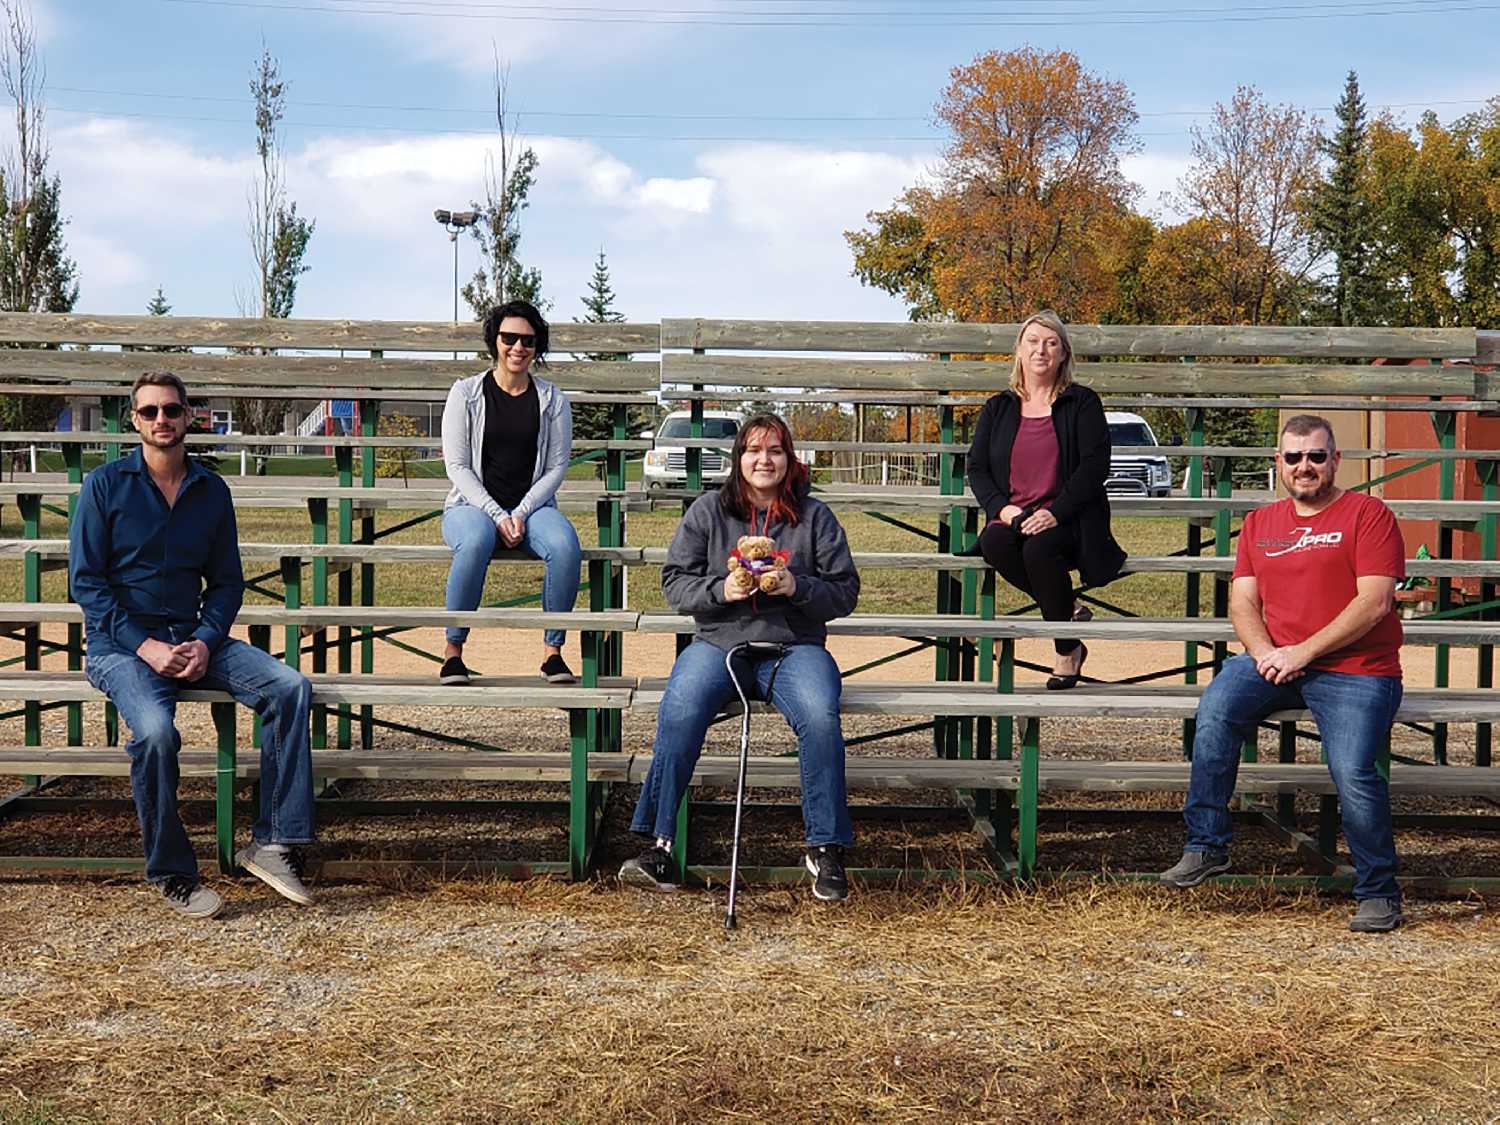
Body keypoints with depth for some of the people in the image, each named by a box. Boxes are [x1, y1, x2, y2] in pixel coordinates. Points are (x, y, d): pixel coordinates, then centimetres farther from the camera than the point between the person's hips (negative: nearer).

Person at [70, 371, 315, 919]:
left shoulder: (212, 491, 10)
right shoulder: (105, 484, -1)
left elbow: (226, 581, 12)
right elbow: (86, 581, -5)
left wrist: (204, 643, -8)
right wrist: (147, 647, -15)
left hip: (193, 637, 4)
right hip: (119, 644, -4)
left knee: (291, 688, -19)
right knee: (155, 729, -34)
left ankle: (272, 841, -15)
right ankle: (173, 874, -15)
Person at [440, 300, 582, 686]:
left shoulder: (552, 400, 8)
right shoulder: (466, 393, 3)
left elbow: (557, 467, 5)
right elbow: (457, 466, -2)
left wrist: (521, 513, -10)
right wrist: (497, 515, -14)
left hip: (532, 505, 2)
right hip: (473, 504, -2)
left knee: (566, 546, -32)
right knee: (476, 542, -38)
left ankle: (552, 650, -19)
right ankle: (453, 650, -25)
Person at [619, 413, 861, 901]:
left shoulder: (815, 516, 9)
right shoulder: (708, 511, 10)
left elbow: (845, 592, 7)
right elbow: (675, 581, 7)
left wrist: (797, 587, -12)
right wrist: (721, 590, -12)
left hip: (795, 646, 0)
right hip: (719, 642, 0)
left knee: (820, 718, -31)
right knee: (679, 713, -30)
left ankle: (825, 849, -18)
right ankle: (658, 844, -23)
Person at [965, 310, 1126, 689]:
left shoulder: (1082, 403, 6)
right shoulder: (999, 409, 17)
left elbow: (1095, 465, -4)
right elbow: (977, 468, 13)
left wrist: (1055, 512, -16)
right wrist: (1001, 507, -7)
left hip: (1068, 520, -3)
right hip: (1013, 517, 3)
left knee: (1040, 548, -36)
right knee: (994, 544, -32)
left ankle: (1067, 649, -16)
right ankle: (1068, 607, -14)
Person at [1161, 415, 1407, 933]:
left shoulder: (1367, 514, 1)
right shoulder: (1259, 523, 17)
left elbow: (1374, 602, -10)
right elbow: (1243, 601, 10)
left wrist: (1303, 652, -15)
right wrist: (1265, 654, -11)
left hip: (1355, 669, -4)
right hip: (1274, 662, 4)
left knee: (1353, 773, -24)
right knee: (1216, 709, -25)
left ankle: (1378, 893, -2)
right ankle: (1205, 846, -15)